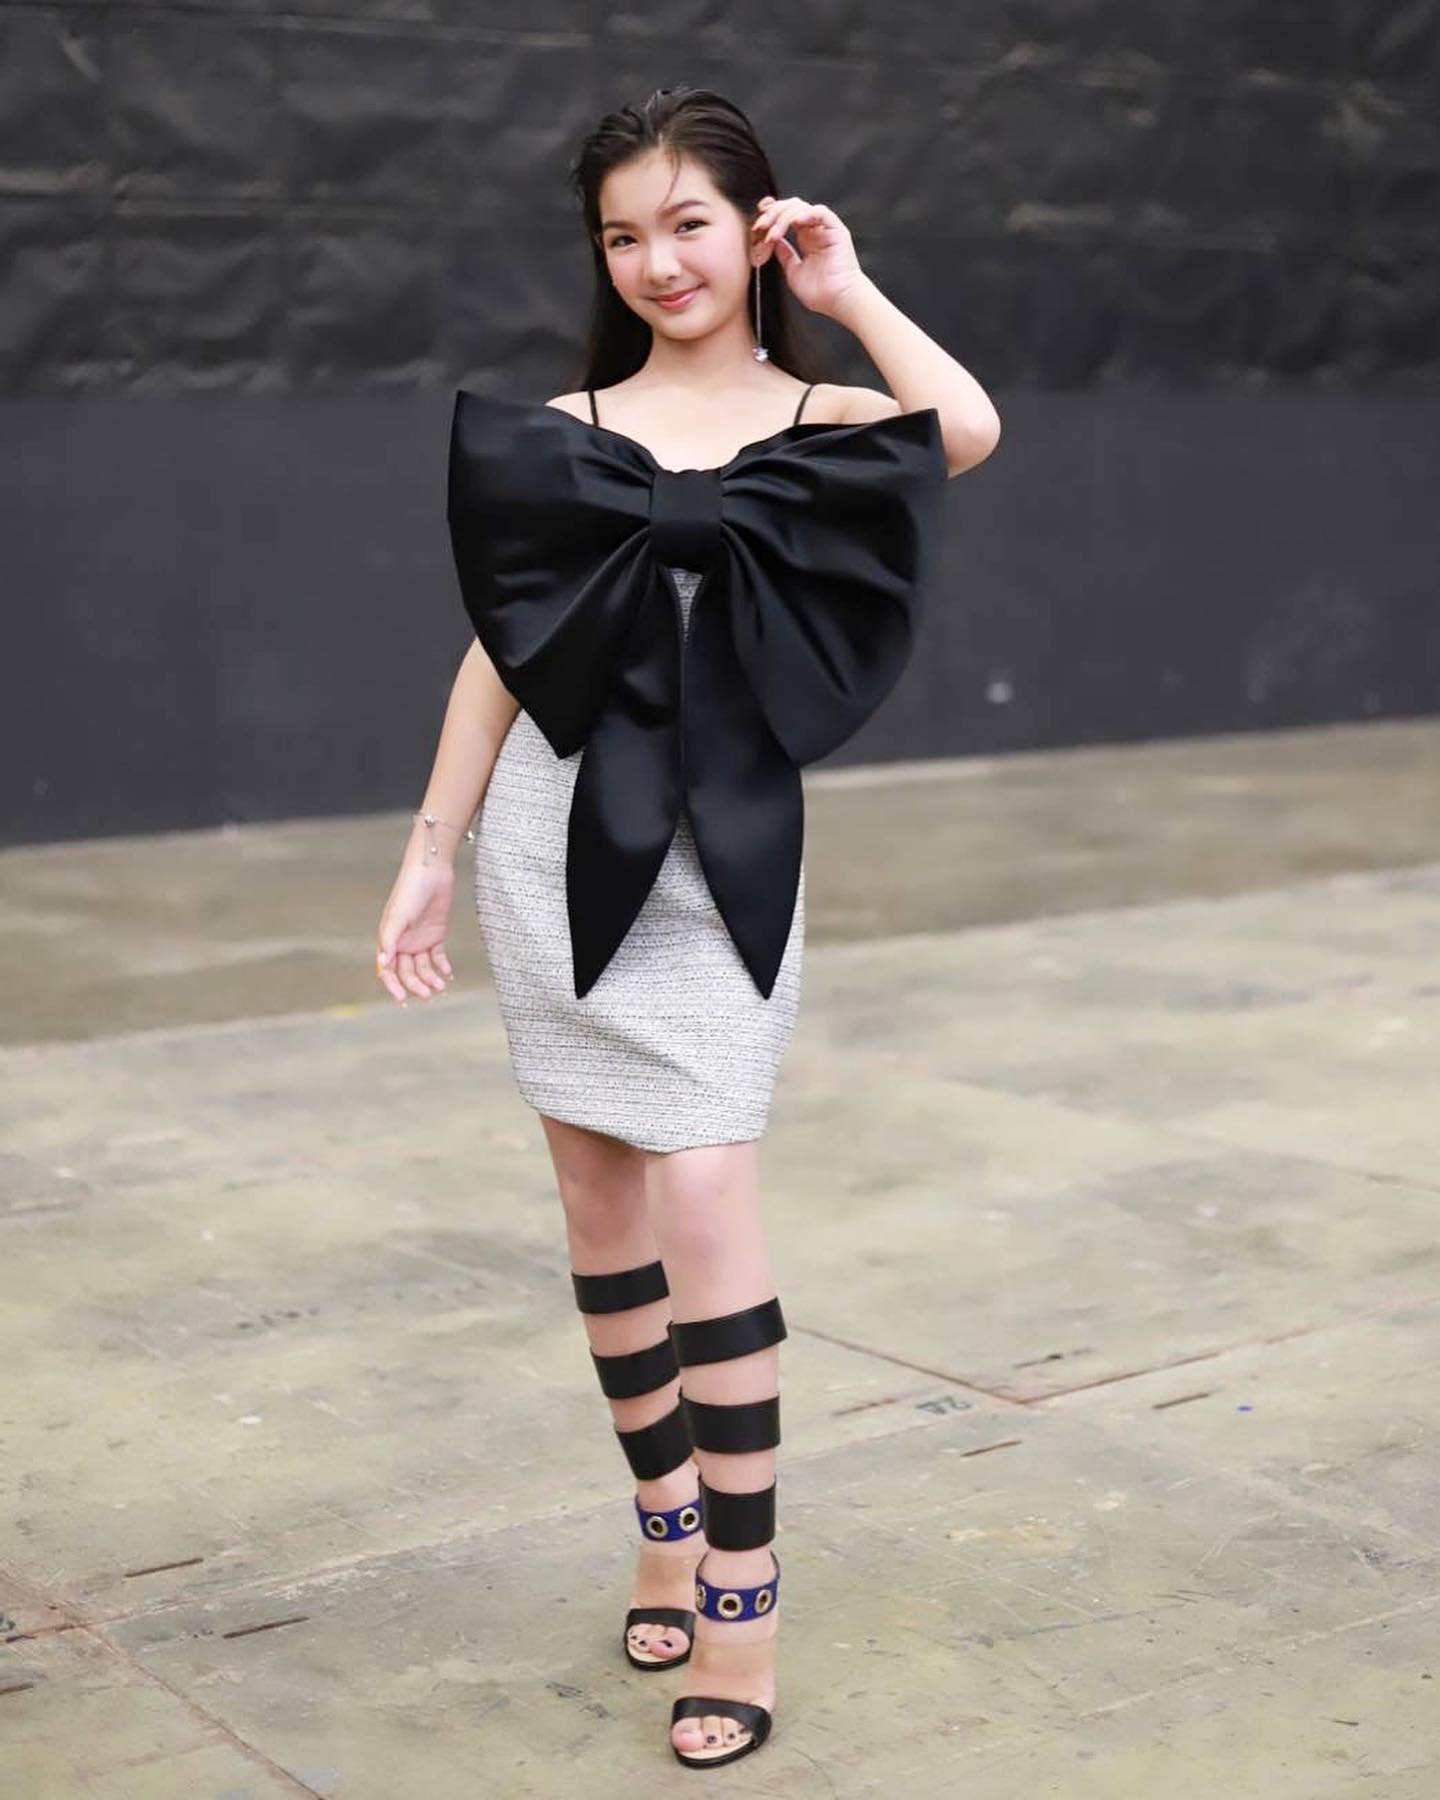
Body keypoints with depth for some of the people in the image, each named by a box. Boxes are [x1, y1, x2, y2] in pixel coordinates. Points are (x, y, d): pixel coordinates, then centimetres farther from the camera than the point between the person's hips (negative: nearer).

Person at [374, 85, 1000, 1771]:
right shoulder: (565, 427, 8)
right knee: (599, 1195, 9)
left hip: (722, 847, -3)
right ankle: (667, 1521, 26)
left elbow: (969, 431, -20)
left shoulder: (820, 417, 2)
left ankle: (740, 1602, -1)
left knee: (705, 1194, -10)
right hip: (556, 830, 3)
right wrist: (430, 852, 6)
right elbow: (500, 647, 9)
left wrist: (850, 292, -5)